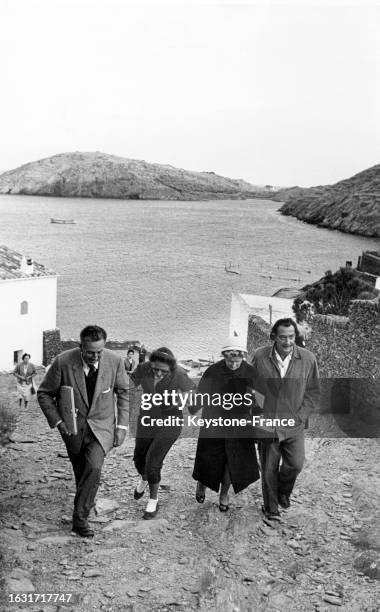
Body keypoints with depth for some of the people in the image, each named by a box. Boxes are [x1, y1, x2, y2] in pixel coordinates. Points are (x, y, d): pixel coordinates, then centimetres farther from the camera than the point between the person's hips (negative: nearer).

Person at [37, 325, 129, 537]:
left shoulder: (115, 361, -16)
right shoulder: (63, 362, -20)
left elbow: (124, 393, 0)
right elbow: (44, 393, -6)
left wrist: (122, 425, -4)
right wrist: (57, 421, -15)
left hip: (101, 426, -1)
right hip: (73, 427, 1)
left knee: (94, 468, -20)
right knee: (81, 471, 13)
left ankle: (80, 518, -6)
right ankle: (85, 502, 42)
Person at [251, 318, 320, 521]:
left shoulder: (308, 358, -7)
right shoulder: (260, 357, -8)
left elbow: (313, 392, 2)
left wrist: (299, 417, -6)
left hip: (293, 426, 0)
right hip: (267, 425, 0)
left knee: (295, 464, -9)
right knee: (269, 470, 8)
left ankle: (283, 492, 25)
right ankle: (271, 509, 30)